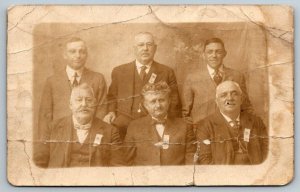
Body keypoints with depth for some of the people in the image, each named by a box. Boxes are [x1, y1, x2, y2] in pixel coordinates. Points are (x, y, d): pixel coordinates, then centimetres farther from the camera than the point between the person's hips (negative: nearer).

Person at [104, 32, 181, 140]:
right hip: (124, 123, 2)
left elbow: (174, 104, 14)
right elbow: (112, 97, 24)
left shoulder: (167, 72, 13)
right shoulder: (119, 71, 17)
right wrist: (111, 112, 4)